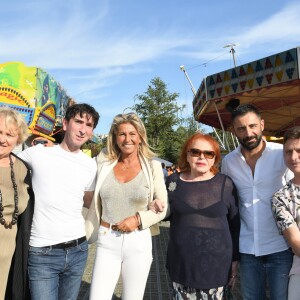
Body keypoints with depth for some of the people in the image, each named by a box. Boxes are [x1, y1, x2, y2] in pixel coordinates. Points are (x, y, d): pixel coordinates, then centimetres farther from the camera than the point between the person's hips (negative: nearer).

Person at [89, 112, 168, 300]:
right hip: (106, 242, 1)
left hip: (138, 243, 0)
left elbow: (162, 208, 3)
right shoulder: (104, 162, -1)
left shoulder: (152, 166, -4)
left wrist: (138, 219, -14)